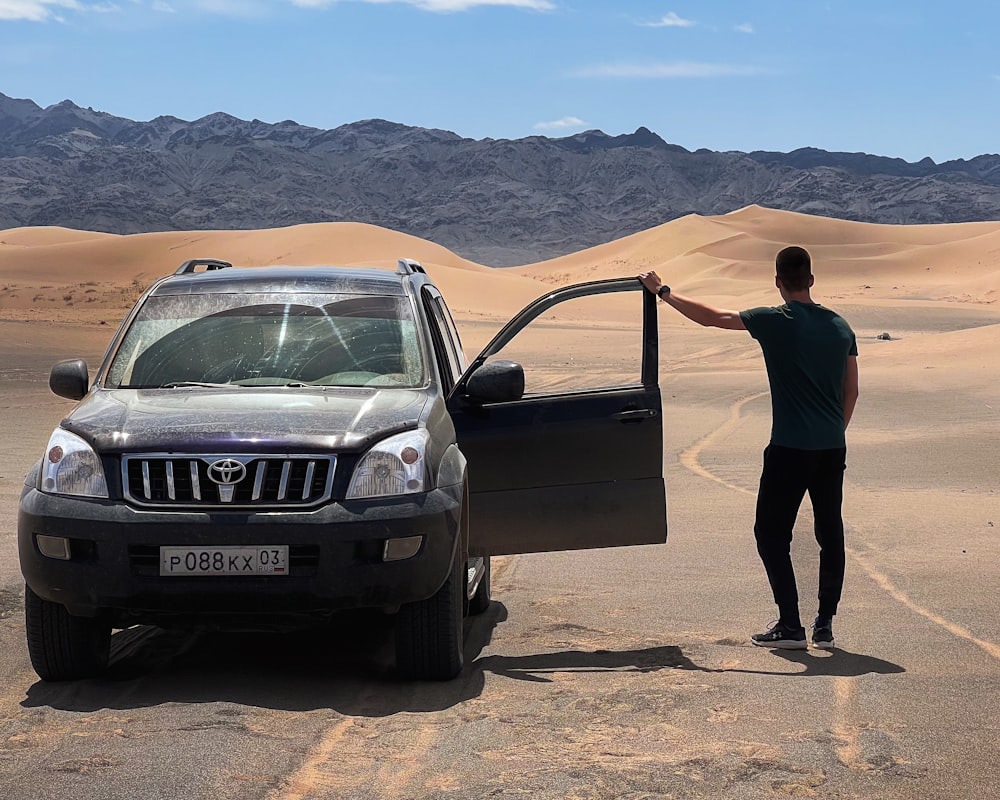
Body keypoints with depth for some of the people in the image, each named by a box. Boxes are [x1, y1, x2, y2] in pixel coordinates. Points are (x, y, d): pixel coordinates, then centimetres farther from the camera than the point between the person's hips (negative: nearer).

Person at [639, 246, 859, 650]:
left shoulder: (775, 322, -9)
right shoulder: (840, 326, 7)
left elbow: (710, 317, -2)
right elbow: (851, 392, 13)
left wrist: (663, 291, 10)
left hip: (790, 449, -6)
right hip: (833, 449, 6)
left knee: (772, 533, 4)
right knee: (831, 534, 10)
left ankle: (790, 626, 1)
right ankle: (825, 625, 13)